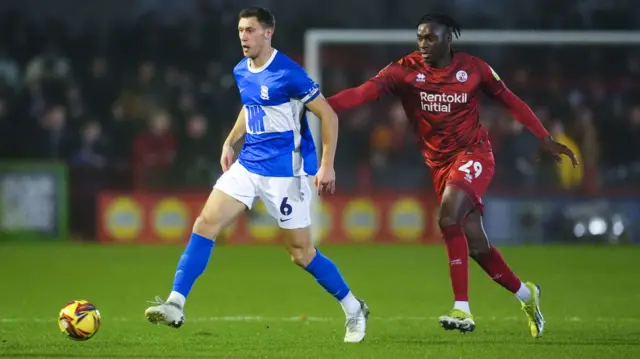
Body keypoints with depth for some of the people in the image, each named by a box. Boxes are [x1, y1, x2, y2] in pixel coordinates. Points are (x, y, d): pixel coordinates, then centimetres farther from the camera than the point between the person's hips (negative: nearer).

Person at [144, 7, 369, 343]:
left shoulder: (287, 73, -17)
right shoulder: (241, 72, 6)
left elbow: (328, 116, -13)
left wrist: (327, 165, -16)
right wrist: (230, 142, 17)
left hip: (284, 171, -7)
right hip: (248, 164, 7)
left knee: (301, 252, -2)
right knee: (205, 223, -7)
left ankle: (353, 310, 17)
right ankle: (175, 304, -8)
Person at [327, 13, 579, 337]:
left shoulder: (472, 68, -7)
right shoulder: (405, 70, -7)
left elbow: (509, 101, 6)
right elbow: (365, 92, -20)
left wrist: (546, 139, 7)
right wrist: (321, 104, -36)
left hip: (473, 153, -3)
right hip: (439, 162, 4)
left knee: (448, 217, -28)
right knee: (476, 245, 7)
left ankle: (462, 310, -27)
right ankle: (526, 294, 33)